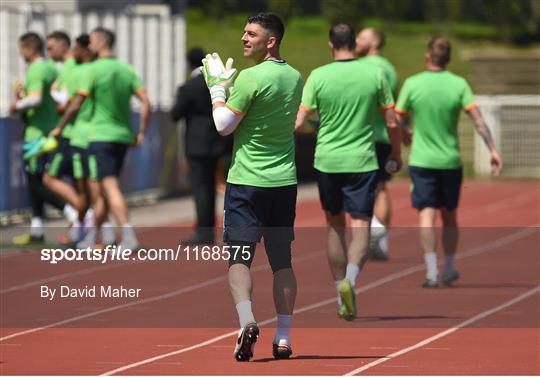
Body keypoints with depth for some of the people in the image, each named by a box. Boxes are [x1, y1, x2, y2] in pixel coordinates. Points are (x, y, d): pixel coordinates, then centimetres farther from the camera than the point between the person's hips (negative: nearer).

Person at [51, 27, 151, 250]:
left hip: (102, 136, -7)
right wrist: (141, 133, 7)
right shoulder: (127, 70, 8)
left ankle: (129, 237, -26)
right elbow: (146, 102, 2)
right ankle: (92, 237, 22)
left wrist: (60, 128, 5)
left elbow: (75, 106, -8)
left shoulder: (95, 70, -9)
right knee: (97, 188, 16)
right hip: (123, 137, 7)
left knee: (110, 188, -12)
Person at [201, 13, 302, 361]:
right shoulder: (295, 78, 7)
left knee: (239, 257, -3)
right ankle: (284, 336, 7)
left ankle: (247, 321, -22)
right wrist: (230, 86, 17)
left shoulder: (251, 78, -14)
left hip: (247, 181, -6)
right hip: (285, 180, 6)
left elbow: (224, 125, -9)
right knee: (282, 260, 9)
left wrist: (218, 87, 4)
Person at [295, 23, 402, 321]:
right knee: (360, 226, -2)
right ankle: (350, 278, -29)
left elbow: (299, 121, -6)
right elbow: (392, 122, 3)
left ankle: (341, 295, 19)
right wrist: (396, 155, 18)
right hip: (362, 162, -1)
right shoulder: (375, 74, 0)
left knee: (335, 226, 15)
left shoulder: (318, 76, -3)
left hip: (327, 162, 1)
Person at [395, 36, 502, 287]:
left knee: (426, 217, -5)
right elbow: (478, 120, -8)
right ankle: (449, 270, 25)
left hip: (422, 161, -2)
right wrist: (493, 150, -6)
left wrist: (405, 137, 20)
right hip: (451, 161, 2)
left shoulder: (412, 84, -5)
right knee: (450, 217, 16)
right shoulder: (459, 84, -2)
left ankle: (432, 272, -16)